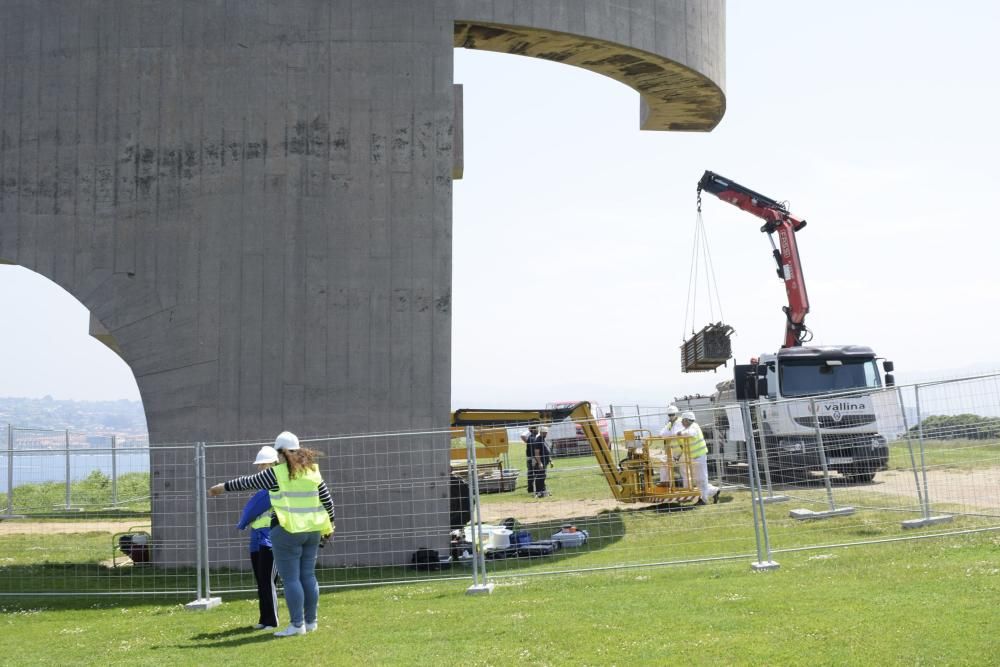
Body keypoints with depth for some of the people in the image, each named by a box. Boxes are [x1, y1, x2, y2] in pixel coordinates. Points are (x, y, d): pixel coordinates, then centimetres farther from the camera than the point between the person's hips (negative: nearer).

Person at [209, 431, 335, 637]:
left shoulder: (277, 473, -8)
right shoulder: (313, 470, 8)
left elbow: (249, 482, 3)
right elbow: (327, 500, 12)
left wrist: (224, 487, 18)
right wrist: (329, 526, 24)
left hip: (288, 531, -6)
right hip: (312, 530, 6)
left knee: (291, 579, -1)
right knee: (308, 576, 12)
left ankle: (297, 624, -2)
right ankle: (310, 621, 18)